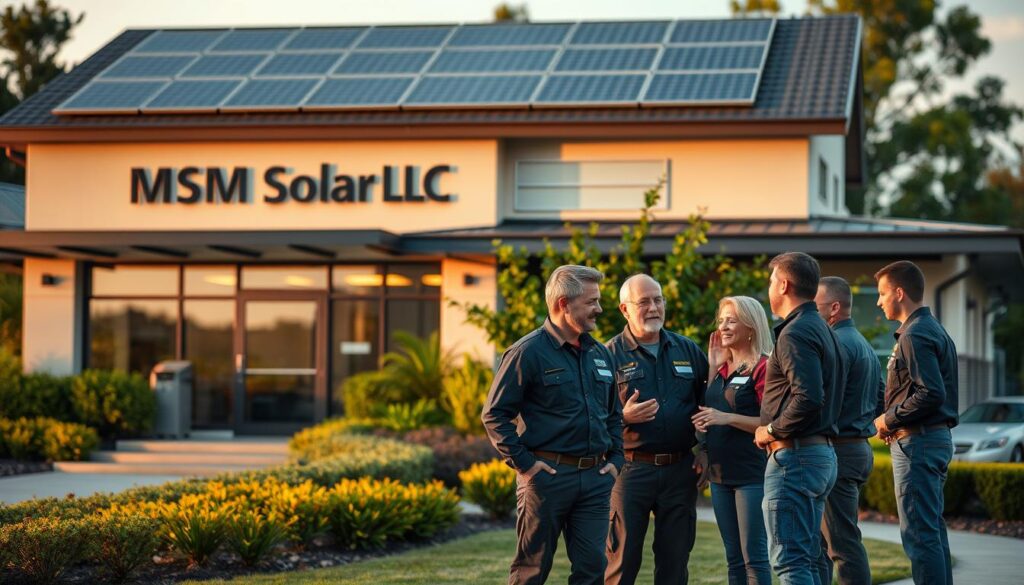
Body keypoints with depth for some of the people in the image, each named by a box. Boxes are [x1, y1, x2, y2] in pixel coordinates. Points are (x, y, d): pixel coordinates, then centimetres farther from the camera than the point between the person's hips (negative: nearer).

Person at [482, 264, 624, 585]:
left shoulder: (601, 354, 13)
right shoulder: (528, 352, -8)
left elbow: (614, 414, 23)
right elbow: (494, 414, -8)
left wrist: (615, 459, 10)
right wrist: (524, 463, -12)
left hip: (595, 477, 6)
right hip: (547, 475, -6)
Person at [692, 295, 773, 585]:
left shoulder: (762, 368, -10)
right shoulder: (722, 367, 14)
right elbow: (708, 408, 16)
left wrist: (728, 418, -21)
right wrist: (713, 367, 9)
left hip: (752, 474, -8)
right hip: (720, 474, 8)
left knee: (754, 557, -6)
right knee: (734, 558, 11)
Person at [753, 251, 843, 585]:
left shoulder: (795, 334, -14)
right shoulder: (822, 330, 18)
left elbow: (807, 397, -25)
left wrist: (771, 430, -12)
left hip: (794, 456, -10)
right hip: (823, 453, 10)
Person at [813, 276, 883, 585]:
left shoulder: (836, 344, -14)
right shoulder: (864, 345, 20)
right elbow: (882, 400, 23)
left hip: (837, 451, -10)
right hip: (860, 448, 10)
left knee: (843, 542, -8)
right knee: (818, 540, 14)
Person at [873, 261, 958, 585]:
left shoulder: (915, 336, -14)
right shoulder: (935, 330, 17)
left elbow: (931, 393, -24)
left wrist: (890, 418, -12)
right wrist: (895, 421, 11)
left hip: (917, 442, -11)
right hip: (937, 437, 11)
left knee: (918, 534, -9)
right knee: (933, 531, 14)